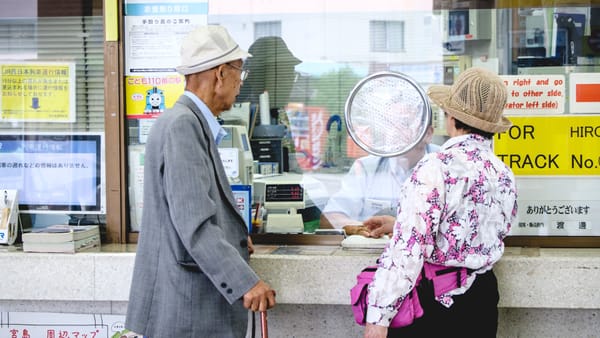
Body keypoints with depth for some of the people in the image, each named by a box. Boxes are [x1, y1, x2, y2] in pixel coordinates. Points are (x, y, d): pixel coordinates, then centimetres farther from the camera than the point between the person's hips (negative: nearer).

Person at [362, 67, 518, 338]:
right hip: (482, 302, 7)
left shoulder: (436, 168, -18)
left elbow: (409, 247, -22)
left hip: (431, 304, -6)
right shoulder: (505, 175, 4)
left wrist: (378, 316, -19)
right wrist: (399, 224, 23)